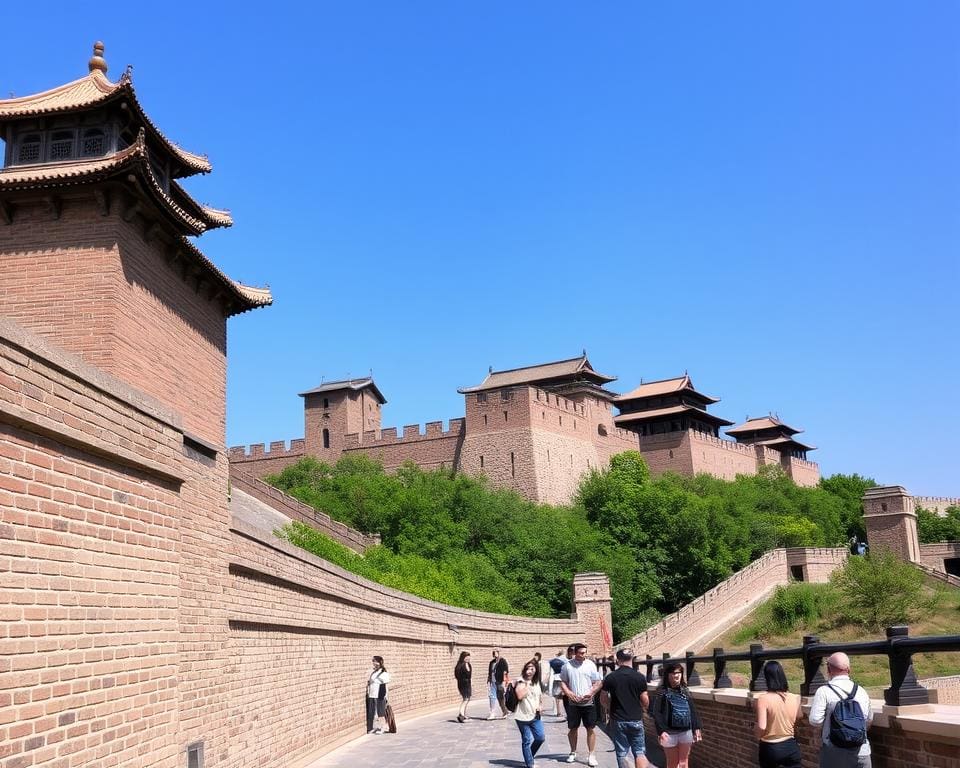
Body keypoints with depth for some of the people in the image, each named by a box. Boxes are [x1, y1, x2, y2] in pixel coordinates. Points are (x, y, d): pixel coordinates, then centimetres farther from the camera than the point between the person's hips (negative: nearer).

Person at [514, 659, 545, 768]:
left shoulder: (537, 682, 8)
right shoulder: (521, 681, -12)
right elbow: (520, 696, -26)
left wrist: (539, 706, 3)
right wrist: (527, 684, -23)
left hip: (535, 715, 6)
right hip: (523, 717, -6)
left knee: (540, 738, 6)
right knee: (527, 741, 3)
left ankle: (529, 757, 28)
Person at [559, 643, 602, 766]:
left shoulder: (590, 665, -3)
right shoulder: (567, 665, -1)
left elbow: (597, 683, -1)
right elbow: (563, 682, 5)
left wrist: (591, 693, -16)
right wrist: (569, 693, -11)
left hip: (588, 703, -1)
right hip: (573, 703, 1)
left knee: (591, 729, -1)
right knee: (572, 728, 11)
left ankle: (591, 755, 8)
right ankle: (573, 753, 28)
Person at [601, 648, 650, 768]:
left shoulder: (610, 677, -5)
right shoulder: (639, 677, -8)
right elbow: (645, 701, -4)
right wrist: (645, 708, 19)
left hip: (618, 721, 1)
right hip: (636, 720, 0)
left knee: (622, 754, 9)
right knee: (640, 752, 7)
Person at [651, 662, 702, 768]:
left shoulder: (685, 691, 6)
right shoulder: (662, 692, -9)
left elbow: (693, 711, 10)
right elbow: (656, 713, -13)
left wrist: (696, 728, 4)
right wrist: (661, 731, -23)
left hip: (686, 732, 4)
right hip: (670, 733, -4)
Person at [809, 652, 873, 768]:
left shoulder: (824, 691, -11)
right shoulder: (861, 691, 4)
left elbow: (815, 720, -16)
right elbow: (869, 720, 15)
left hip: (834, 753, -3)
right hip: (861, 753, 3)